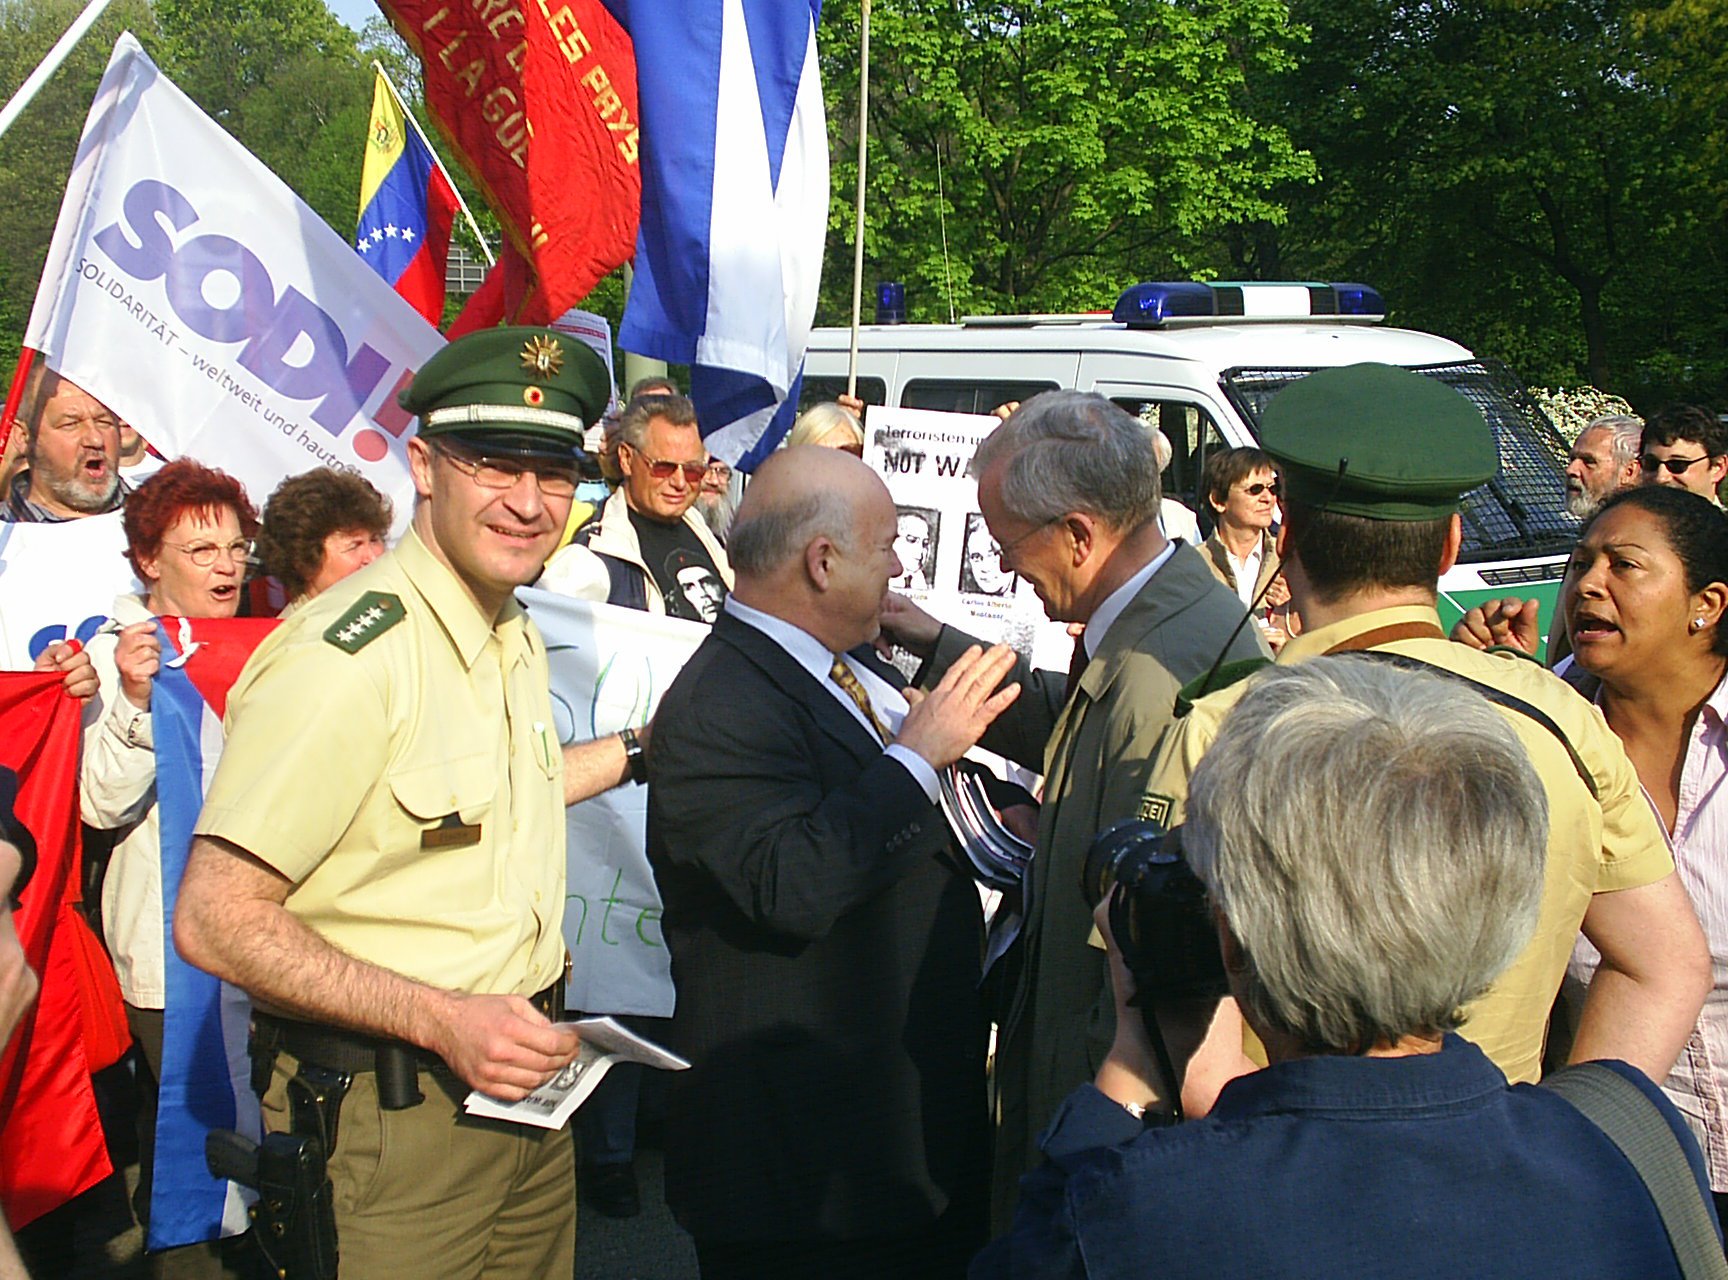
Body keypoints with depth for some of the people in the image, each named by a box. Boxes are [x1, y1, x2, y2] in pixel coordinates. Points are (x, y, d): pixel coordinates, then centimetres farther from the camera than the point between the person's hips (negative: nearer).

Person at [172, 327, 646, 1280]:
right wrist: (441, 1019, -26)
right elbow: (216, 921, -23)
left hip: (520, 1081, 8)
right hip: (394, 1114, -8)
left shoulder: (514, 636, 7)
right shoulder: (342, 656, -22)